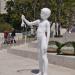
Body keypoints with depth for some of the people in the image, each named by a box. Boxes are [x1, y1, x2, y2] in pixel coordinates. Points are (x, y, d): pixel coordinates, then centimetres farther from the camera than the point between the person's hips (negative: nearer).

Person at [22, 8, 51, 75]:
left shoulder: (47, 22, -8)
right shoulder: (39, 21, 14)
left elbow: (48, 33, -13)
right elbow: (29, 24, 18)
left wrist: (46, 44, -19)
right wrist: (24, 19, 1)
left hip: (44, 40, -8)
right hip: (39, 41, 8)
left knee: (44, 57, -7)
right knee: (40, 57, 12)